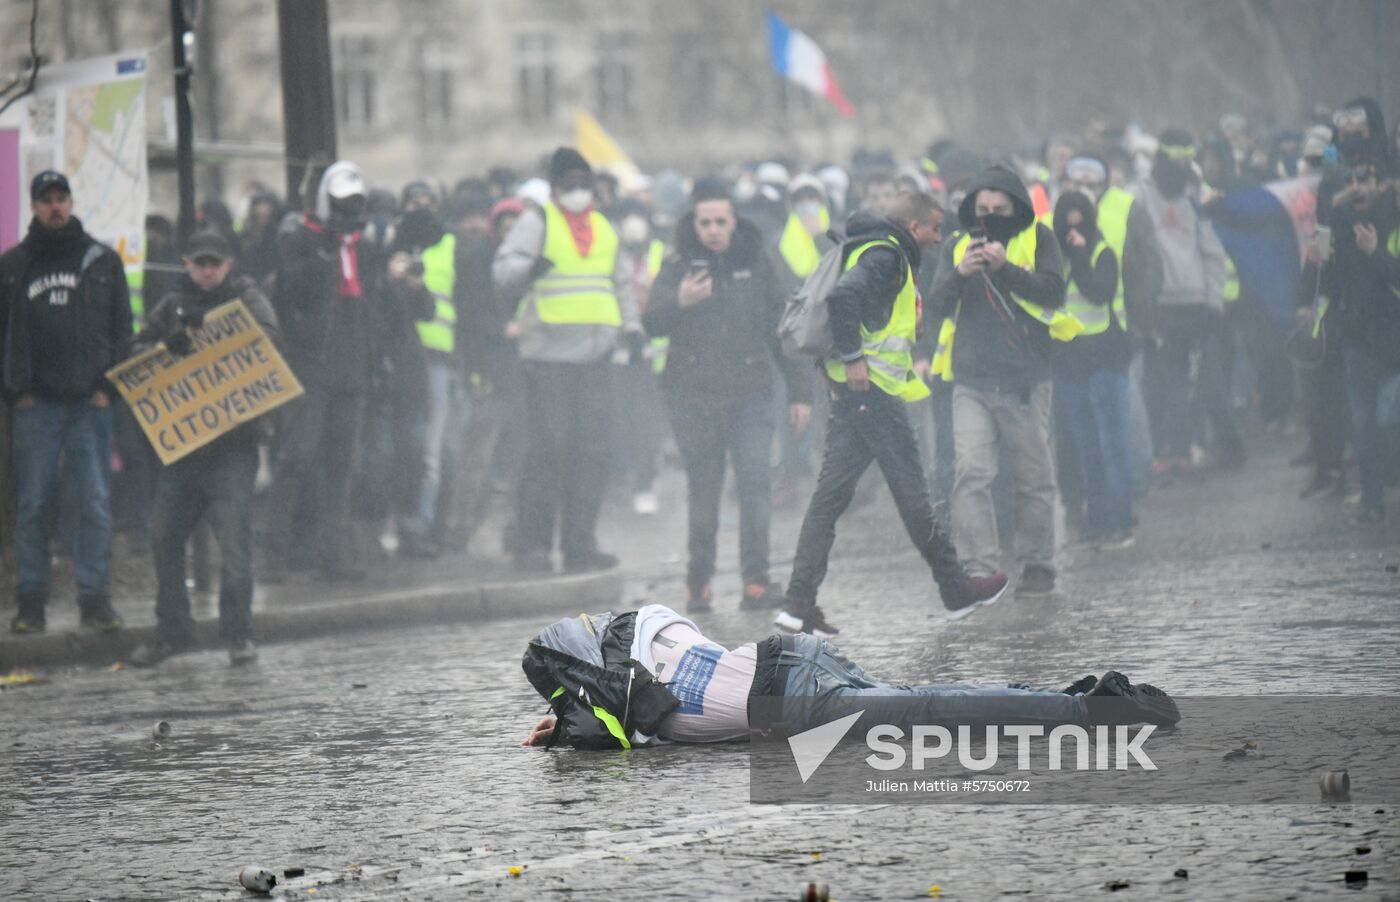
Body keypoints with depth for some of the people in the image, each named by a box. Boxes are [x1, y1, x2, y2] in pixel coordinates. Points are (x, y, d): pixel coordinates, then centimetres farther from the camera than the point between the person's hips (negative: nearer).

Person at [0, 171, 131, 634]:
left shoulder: (102, 261, 9)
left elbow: (122, 326, 10)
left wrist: (107, 385, -1)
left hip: (90, 402, 0)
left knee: (96, 504, -4)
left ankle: (94, 598, 1)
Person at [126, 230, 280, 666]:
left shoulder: (246, 298, 4)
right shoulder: (172, 306, 14)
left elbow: (266, 336, -15)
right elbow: (138, 352, 8)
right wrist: (167, 348, -14)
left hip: (233, 441, -4)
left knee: (234, 536, -11)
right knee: (165, 536, 7)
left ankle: (238, 634, -4)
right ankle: (172, 630, 19)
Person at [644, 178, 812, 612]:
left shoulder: (756, 264, 8)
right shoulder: (678, 267, 3)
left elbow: (782, 328, 13)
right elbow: (652, 323, -10)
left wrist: (799, 391, 11)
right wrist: (678, 303, -32)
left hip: (750, 396, 0)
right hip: (693, 397, 0)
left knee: (755, 482, -12)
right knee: (702, 492, 5)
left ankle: (756, 578, -12)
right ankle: (698, 580, 14)